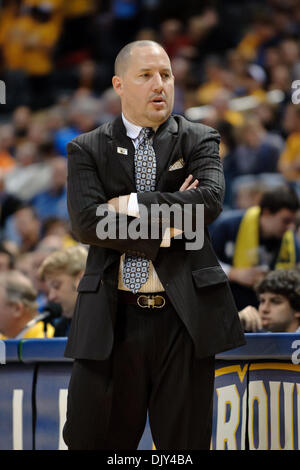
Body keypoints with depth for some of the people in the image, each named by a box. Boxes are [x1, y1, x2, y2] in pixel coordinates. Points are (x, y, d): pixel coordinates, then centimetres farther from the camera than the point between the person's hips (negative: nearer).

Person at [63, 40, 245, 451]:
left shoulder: (199, 140, 9)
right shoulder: (87, 150, 8)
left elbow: (210, 200, -10)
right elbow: (85, 223, -7)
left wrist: (132, 204, -10)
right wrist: (164, 231, -10)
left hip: (185, 315, 0)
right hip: (111, 319, 0)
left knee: (185, 440, 5)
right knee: (94, 440, 0)